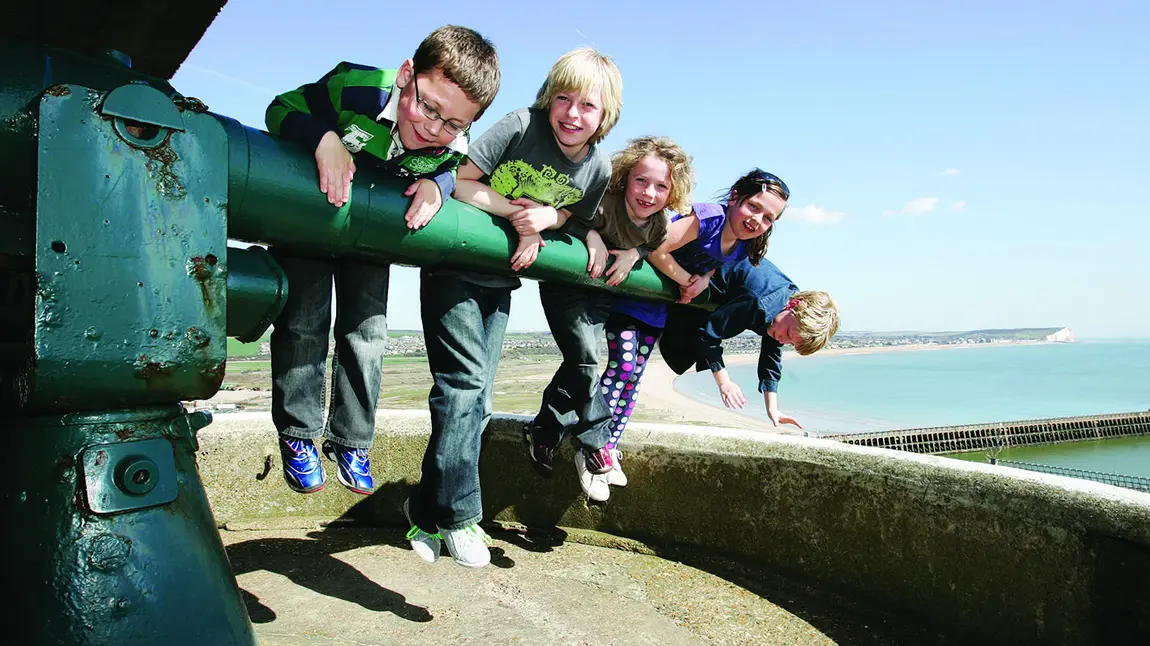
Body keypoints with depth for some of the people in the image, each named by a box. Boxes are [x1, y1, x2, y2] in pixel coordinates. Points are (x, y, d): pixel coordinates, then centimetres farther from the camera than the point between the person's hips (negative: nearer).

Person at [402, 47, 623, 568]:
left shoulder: (597, 170, -4)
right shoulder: (522, 126, -17)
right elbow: (458, 179, -17)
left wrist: (545, 218, -16)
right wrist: (515, 210, -22)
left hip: (501, 281, 5)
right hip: (452, 269, -5)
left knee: (476, 398, 5)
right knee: (465, 382, -15)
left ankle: (430, 513, 18)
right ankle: (455, 515, -4)